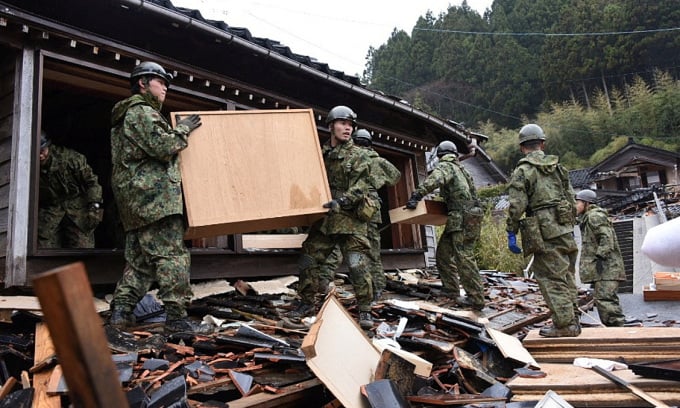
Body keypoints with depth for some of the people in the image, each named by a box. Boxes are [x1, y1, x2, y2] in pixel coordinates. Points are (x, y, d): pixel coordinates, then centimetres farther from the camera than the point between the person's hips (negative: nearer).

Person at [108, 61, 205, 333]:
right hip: (154, 194, -10)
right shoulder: (141, 111, -5)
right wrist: (182, 129, 0)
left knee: (139, 258, 11)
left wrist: (178, 132, 22)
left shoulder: (126, 116, 27)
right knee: (173, 255, -11)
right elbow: (164, 147, -15)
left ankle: (120, 311, 10)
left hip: (134, 198, 11)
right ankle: (176, 316, -11)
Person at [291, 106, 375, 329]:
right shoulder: (320, 153, 12)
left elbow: (359, 188, -11)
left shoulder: (359, 156, -1)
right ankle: (307, 303, 25)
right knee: (307, 261, 7)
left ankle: (364, 310, 7)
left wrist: (341, 201, -27)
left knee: (357, 266, -7)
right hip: (323, 219, 4)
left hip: (350, 219, -4)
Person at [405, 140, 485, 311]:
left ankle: (476, 299, -6)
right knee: (444, 251, 13)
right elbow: (471, 192, 26)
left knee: (464, 258, -8)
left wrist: (416, 196, -31)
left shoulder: (444, 166, -4)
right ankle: (451, 289, 17)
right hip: (469, 218, 9)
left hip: (462, 218, -9)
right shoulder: (461, 169, 22)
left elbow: (433, 180, -27)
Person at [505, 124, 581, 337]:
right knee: (567, 277, 13)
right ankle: (572, 321, 20)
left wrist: (511, 233, -6)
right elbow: (571, 200, 17)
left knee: (552, 279, -2)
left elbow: (516, 206, -12)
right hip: (565, 231, 7)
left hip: (545, 234, -7)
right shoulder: (558, 167, 14)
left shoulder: (523, 171, -6)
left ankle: (564, 324, 1)